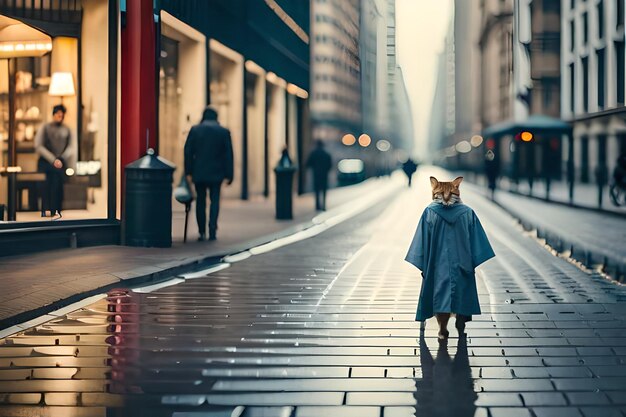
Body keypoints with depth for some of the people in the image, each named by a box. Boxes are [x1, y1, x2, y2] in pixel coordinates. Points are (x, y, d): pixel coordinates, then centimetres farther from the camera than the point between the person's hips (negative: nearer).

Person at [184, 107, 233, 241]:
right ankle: (212, 230, -7)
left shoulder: (195, 130, 1)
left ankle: (202, 232, 8)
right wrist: (228, 175, 3)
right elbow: (228, 154, 0)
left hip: (199, 172, 0)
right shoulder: (224, 132, 2)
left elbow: (188, 151, -1)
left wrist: (188, 172, 2)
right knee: (214, 200, 4)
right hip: (216, 173, 0)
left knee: (200, 201, 10)